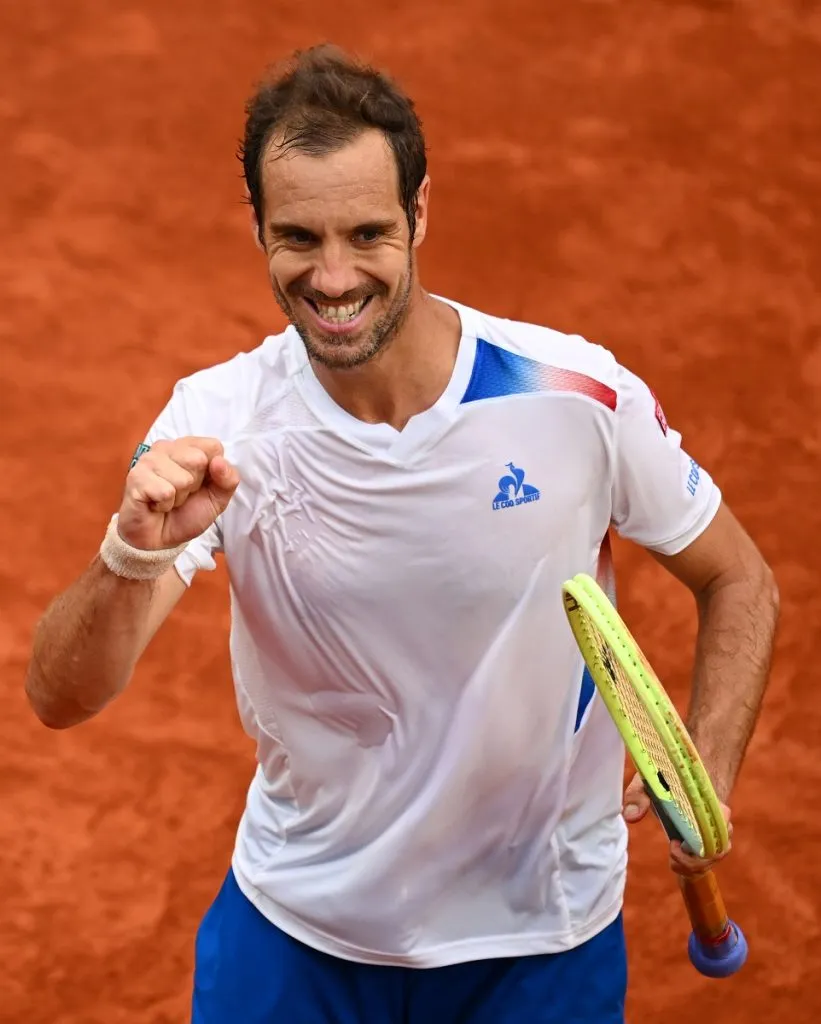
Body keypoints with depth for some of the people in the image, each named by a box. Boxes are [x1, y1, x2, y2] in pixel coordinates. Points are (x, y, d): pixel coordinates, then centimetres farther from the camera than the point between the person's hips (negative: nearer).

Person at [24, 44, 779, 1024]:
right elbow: (59, 698, -24)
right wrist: (134, 554, -45)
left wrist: (705, 781, -19)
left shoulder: (581, 398, -19)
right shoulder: (216, 425, -17)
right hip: (292, 921, 1)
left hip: (543, 935, 0)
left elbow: (739, 583, -2)